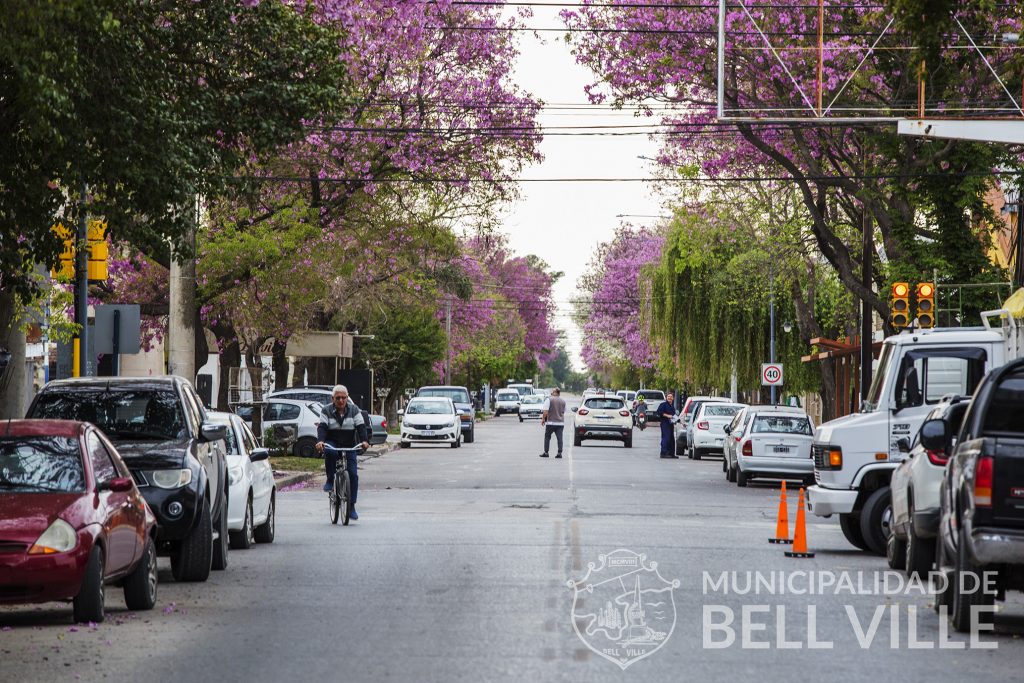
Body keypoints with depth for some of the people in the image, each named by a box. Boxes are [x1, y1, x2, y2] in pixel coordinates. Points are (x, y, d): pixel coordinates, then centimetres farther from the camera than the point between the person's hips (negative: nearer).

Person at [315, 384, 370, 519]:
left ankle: (351, 506, -2)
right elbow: (322, 427, -11)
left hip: (349, 447, 1)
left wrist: (364, 440, -25)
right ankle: (330, 481, -19)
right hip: (332, 444, -1)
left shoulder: (354, 410, 3)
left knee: (353, 474, -10)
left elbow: (361, 426, -6)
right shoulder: (327, 411, 1)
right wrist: (320, 441, -32)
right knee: (330, 452, -38)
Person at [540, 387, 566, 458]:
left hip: (551, 422, -3)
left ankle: (546, 452, 10)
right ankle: (559, 453, -6)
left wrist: (543, 419, -1)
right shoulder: (563, 401, 10)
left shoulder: (549, 399, -6)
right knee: (559, 438, 1)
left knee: (547, 437, 9)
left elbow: (545, 411, -12)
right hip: (561, 422, 3)